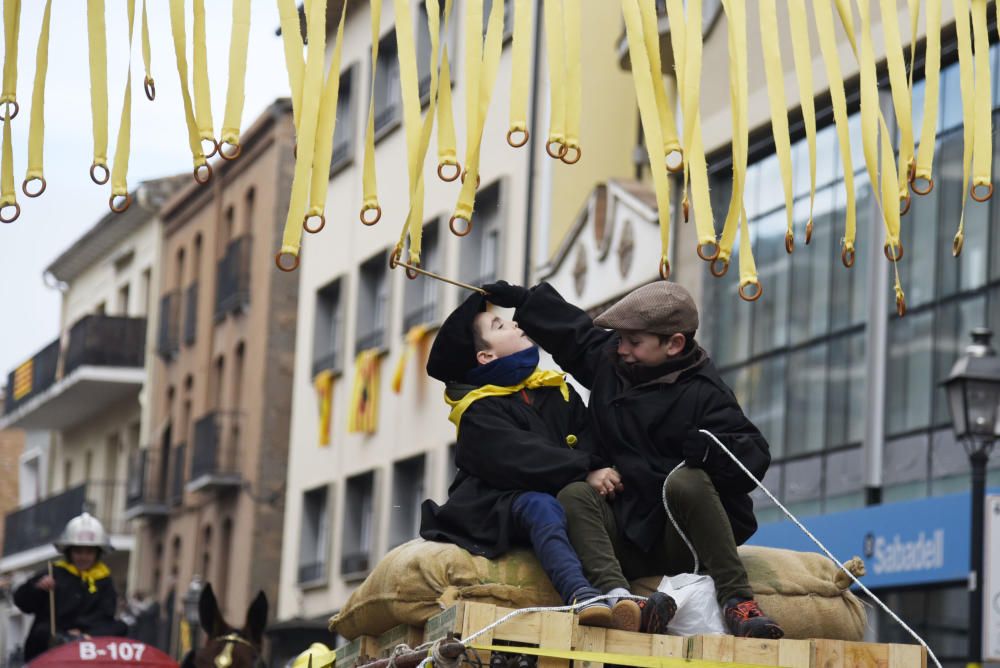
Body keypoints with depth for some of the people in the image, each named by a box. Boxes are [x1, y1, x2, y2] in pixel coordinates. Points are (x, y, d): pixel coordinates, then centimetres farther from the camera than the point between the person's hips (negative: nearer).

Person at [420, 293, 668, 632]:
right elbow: (519, 458, -17)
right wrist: (585, 473, -28)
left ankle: (617, 593, -43)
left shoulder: (558, 390, 21)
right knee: (541, 507, -37)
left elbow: (589, 436, 6)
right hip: (498, 509, -6)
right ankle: (580, 595, -60)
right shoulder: (479, 411, 0)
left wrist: (599, 467, -18)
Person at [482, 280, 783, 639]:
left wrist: (712, 451, -37)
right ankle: (614, 592, -45)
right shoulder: (607, 358, 11)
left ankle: (737, 599, -33)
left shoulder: (703, 393, -9)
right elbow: (569, 327, 30)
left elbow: (755, 457, -17)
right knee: (573, 495, -21)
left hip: (683, 542, -5)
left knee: (685, 479, -35)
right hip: (627, 534, 5)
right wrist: (519, 298, 32)